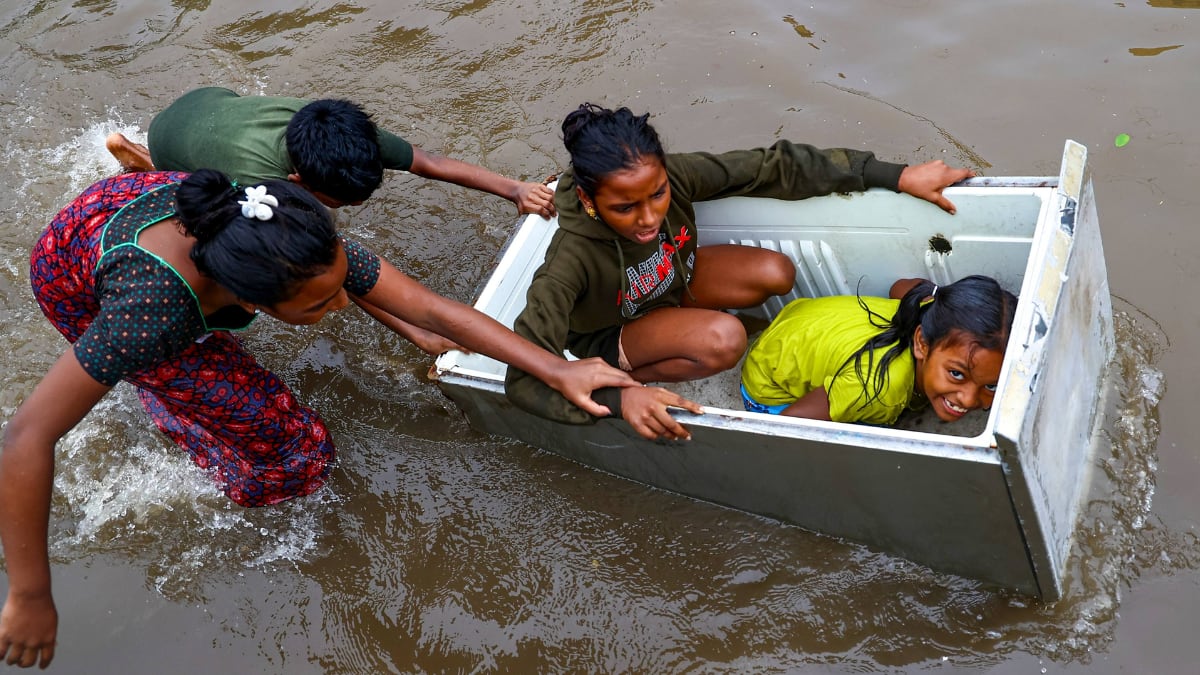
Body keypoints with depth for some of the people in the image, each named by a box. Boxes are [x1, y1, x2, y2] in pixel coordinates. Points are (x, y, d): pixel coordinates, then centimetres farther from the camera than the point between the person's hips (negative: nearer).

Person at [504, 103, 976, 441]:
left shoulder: (671, 177, -30)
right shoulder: (574, 257, -41)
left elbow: (772, 167, -23)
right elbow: (525, 377, -43)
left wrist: (898, 176, -21)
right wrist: (619, 398, -57)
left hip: (670, 278, 6)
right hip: (610, 333, -6)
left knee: (776, 274, -14)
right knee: (723, 341, -31)